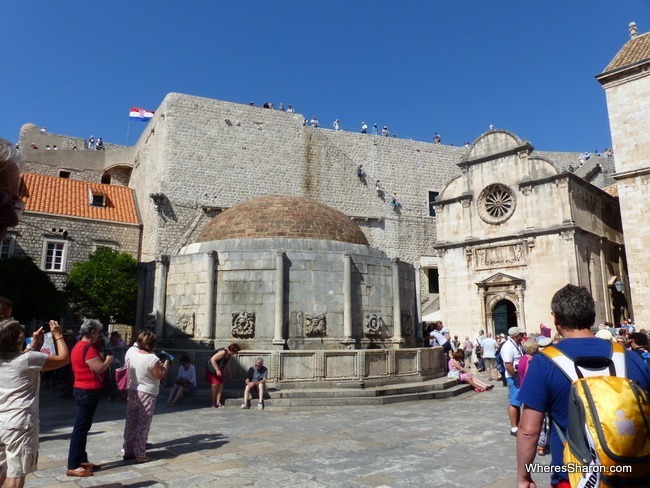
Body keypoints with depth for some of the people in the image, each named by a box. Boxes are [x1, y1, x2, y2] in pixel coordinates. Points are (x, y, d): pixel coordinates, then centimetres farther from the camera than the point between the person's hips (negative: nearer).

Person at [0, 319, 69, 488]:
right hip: (20, 425, -7)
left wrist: (33, 344, 27)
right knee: (16, 474, 1)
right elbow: (64, 358, -7)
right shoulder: (29, 359, -17)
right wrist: (58, 335, 3)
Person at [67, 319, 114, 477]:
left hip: (82, 390, 11)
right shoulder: (88, 348, -20)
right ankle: (73, 466, 0)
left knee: (83, 427, 16)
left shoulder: (78, 346, 13)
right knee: (81, 428, -5)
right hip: (88, 391, -11)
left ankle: (82, 460, 25)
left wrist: (103, 360, 12)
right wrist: (109, 359, -6)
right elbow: (99, 368, -22)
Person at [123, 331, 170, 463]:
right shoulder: (153, 359, -22)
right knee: (143, 425, 3)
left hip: (132, 392, 6)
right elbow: (160, 375, -12)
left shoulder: (131, 351, -6)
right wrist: (166, 362, 0)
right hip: (147, 394, -6)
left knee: (131, 423, 16)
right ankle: (140, 455, 8)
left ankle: (128, 451, 25)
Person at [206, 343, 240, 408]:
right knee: (214, 385, -9)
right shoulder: (223, 352, -29)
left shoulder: (229, 354, -2)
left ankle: (218, 403, 3)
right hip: (212, 370, -8)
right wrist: (217, 370, -28)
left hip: (219, 370, 8)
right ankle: (213, 403, 2)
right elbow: (213, 359, -31)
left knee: (220, 385, 0)